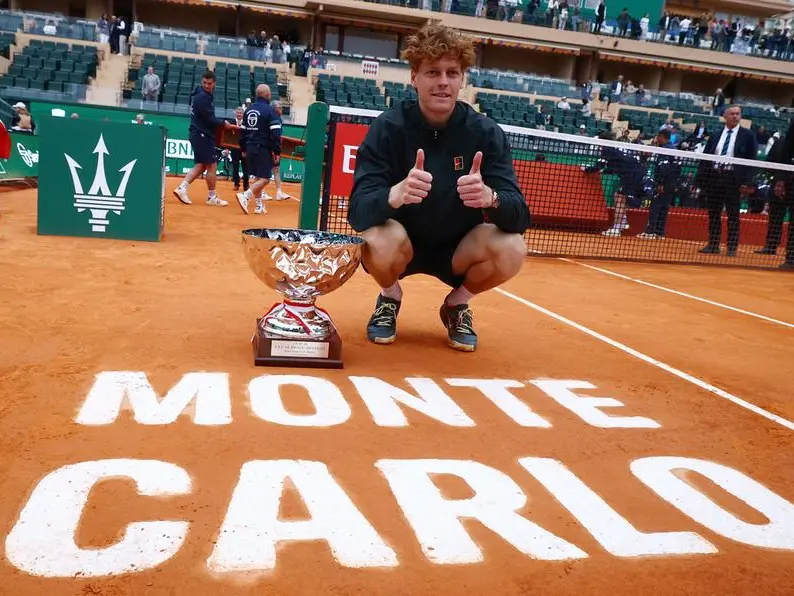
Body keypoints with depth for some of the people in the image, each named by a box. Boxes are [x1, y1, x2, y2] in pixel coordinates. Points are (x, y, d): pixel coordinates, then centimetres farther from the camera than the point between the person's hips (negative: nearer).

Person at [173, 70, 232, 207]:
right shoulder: (203, 97, -16)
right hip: (202, 135, -10)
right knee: (212, 165, -2)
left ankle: (182, 188, 2)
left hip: (199, 134, 10)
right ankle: (212, 197, 7)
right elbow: (210, 119, -18)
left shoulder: (204, 94, 14)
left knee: (201, 165, 11)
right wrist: (223, 123, -3)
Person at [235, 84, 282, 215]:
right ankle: (245, 196, -24)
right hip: (264, 149, -7)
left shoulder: (248, 110, 12)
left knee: (257, 177, 16)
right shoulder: (270, 110, -9)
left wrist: (244, 149, 22)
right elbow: (276, 133, -15)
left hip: (250, 148, 7)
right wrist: (277, 152, -11)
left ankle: (259, 205, 16)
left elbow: (243, 131, 16)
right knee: (264, 179, -5)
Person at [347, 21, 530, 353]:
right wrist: (396, 194, -50)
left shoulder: (486, 133, -14)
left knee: (511, 249, -27)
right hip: (401, 243, -1)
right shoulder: (388, 127, -17)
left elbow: (520, 217, -21)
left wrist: (490, 198, -46)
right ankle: (389, 298, 3)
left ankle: (457, 304, 6)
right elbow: (358, 212, -27)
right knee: (379, 241, -35)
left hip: (458, 249, 2)